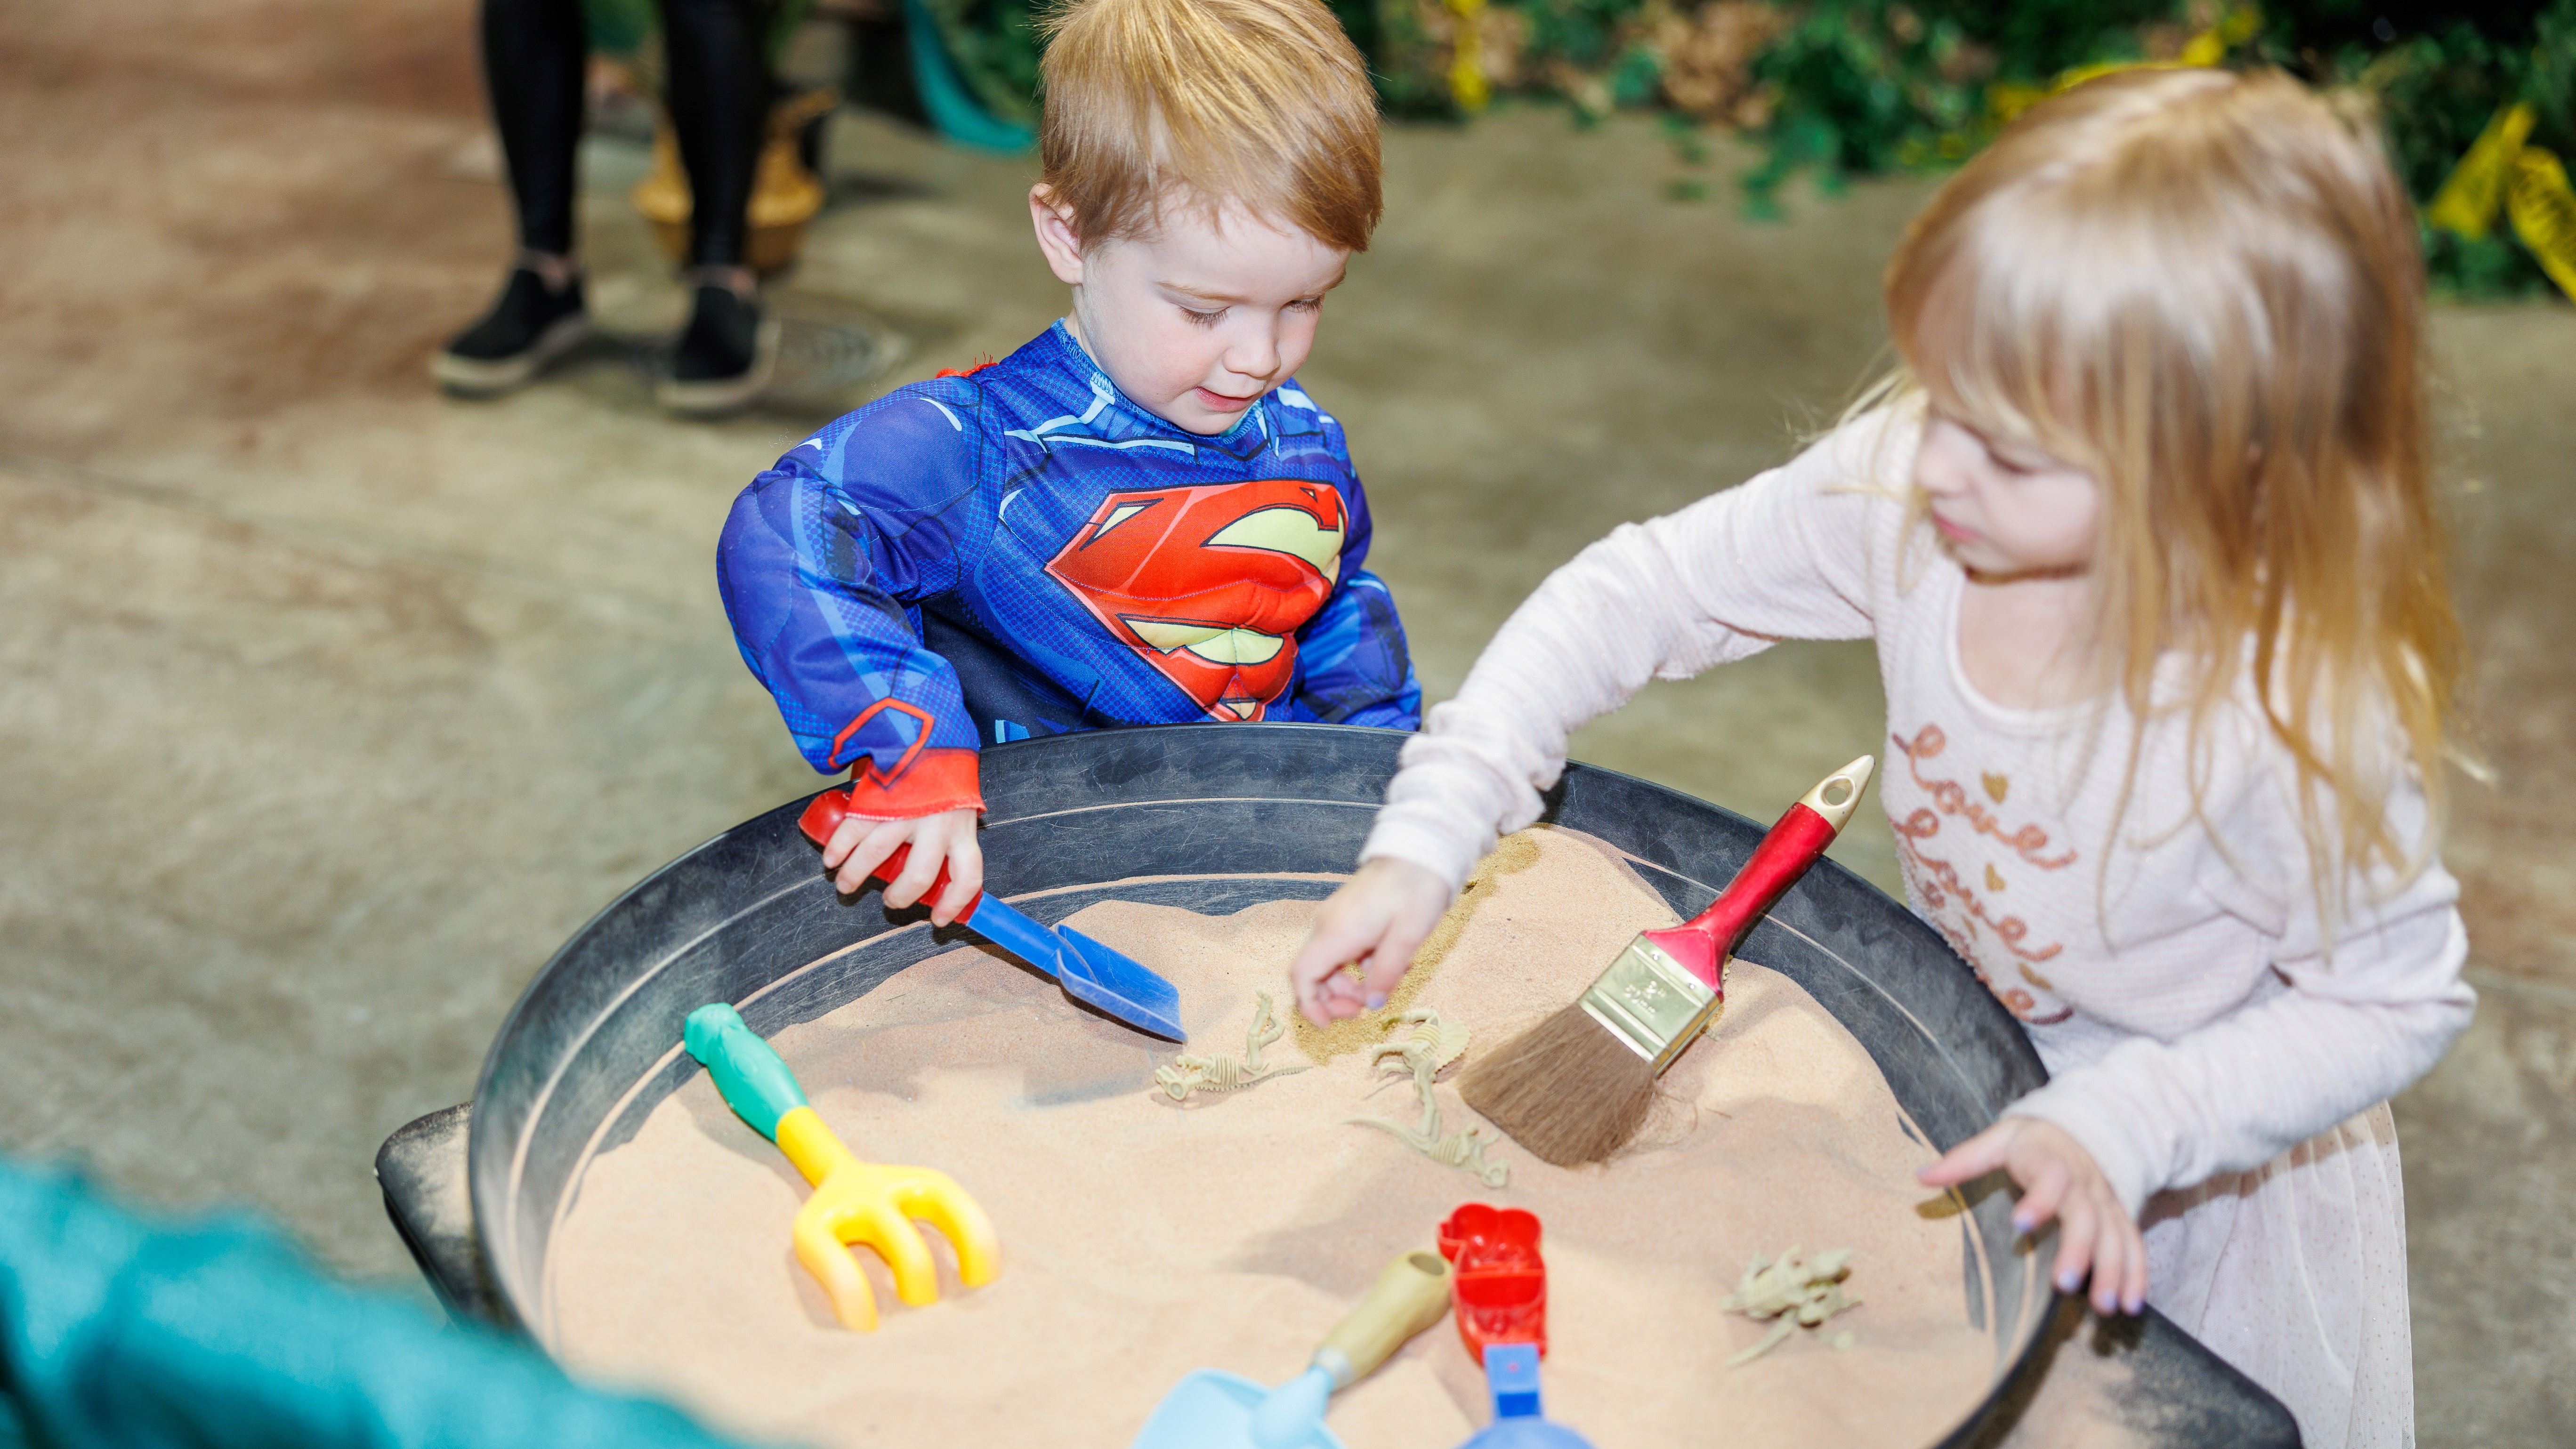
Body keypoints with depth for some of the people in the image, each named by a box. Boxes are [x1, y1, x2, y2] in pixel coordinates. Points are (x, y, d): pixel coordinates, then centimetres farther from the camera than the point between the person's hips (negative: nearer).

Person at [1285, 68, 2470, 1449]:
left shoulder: (2309, 717, -37)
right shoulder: (1902, 485, -27)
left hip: (2210, 1155, -4)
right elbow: (1635, 592, -19)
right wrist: (1423, 843, -27)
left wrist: (2124, 1124, -34)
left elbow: (2399, 1000, -21)